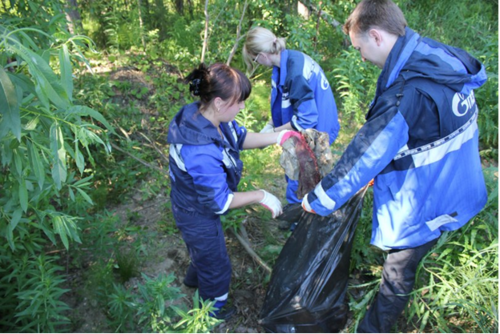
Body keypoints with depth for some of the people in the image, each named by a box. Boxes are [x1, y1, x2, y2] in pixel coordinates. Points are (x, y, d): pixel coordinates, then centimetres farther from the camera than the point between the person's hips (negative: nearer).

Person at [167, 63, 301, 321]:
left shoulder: (204, 114, -17)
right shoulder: (201, 153, -43)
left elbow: (239, 137, 0)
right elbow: (220, 202, -31)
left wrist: (278, 137, -9)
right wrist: (261, 197, -22)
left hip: (199, 205, 8)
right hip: (198, 217, -8)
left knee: (204, 248, 36)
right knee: (216, 265, 19)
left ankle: (194, 278, 69)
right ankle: (213, 312, 50)